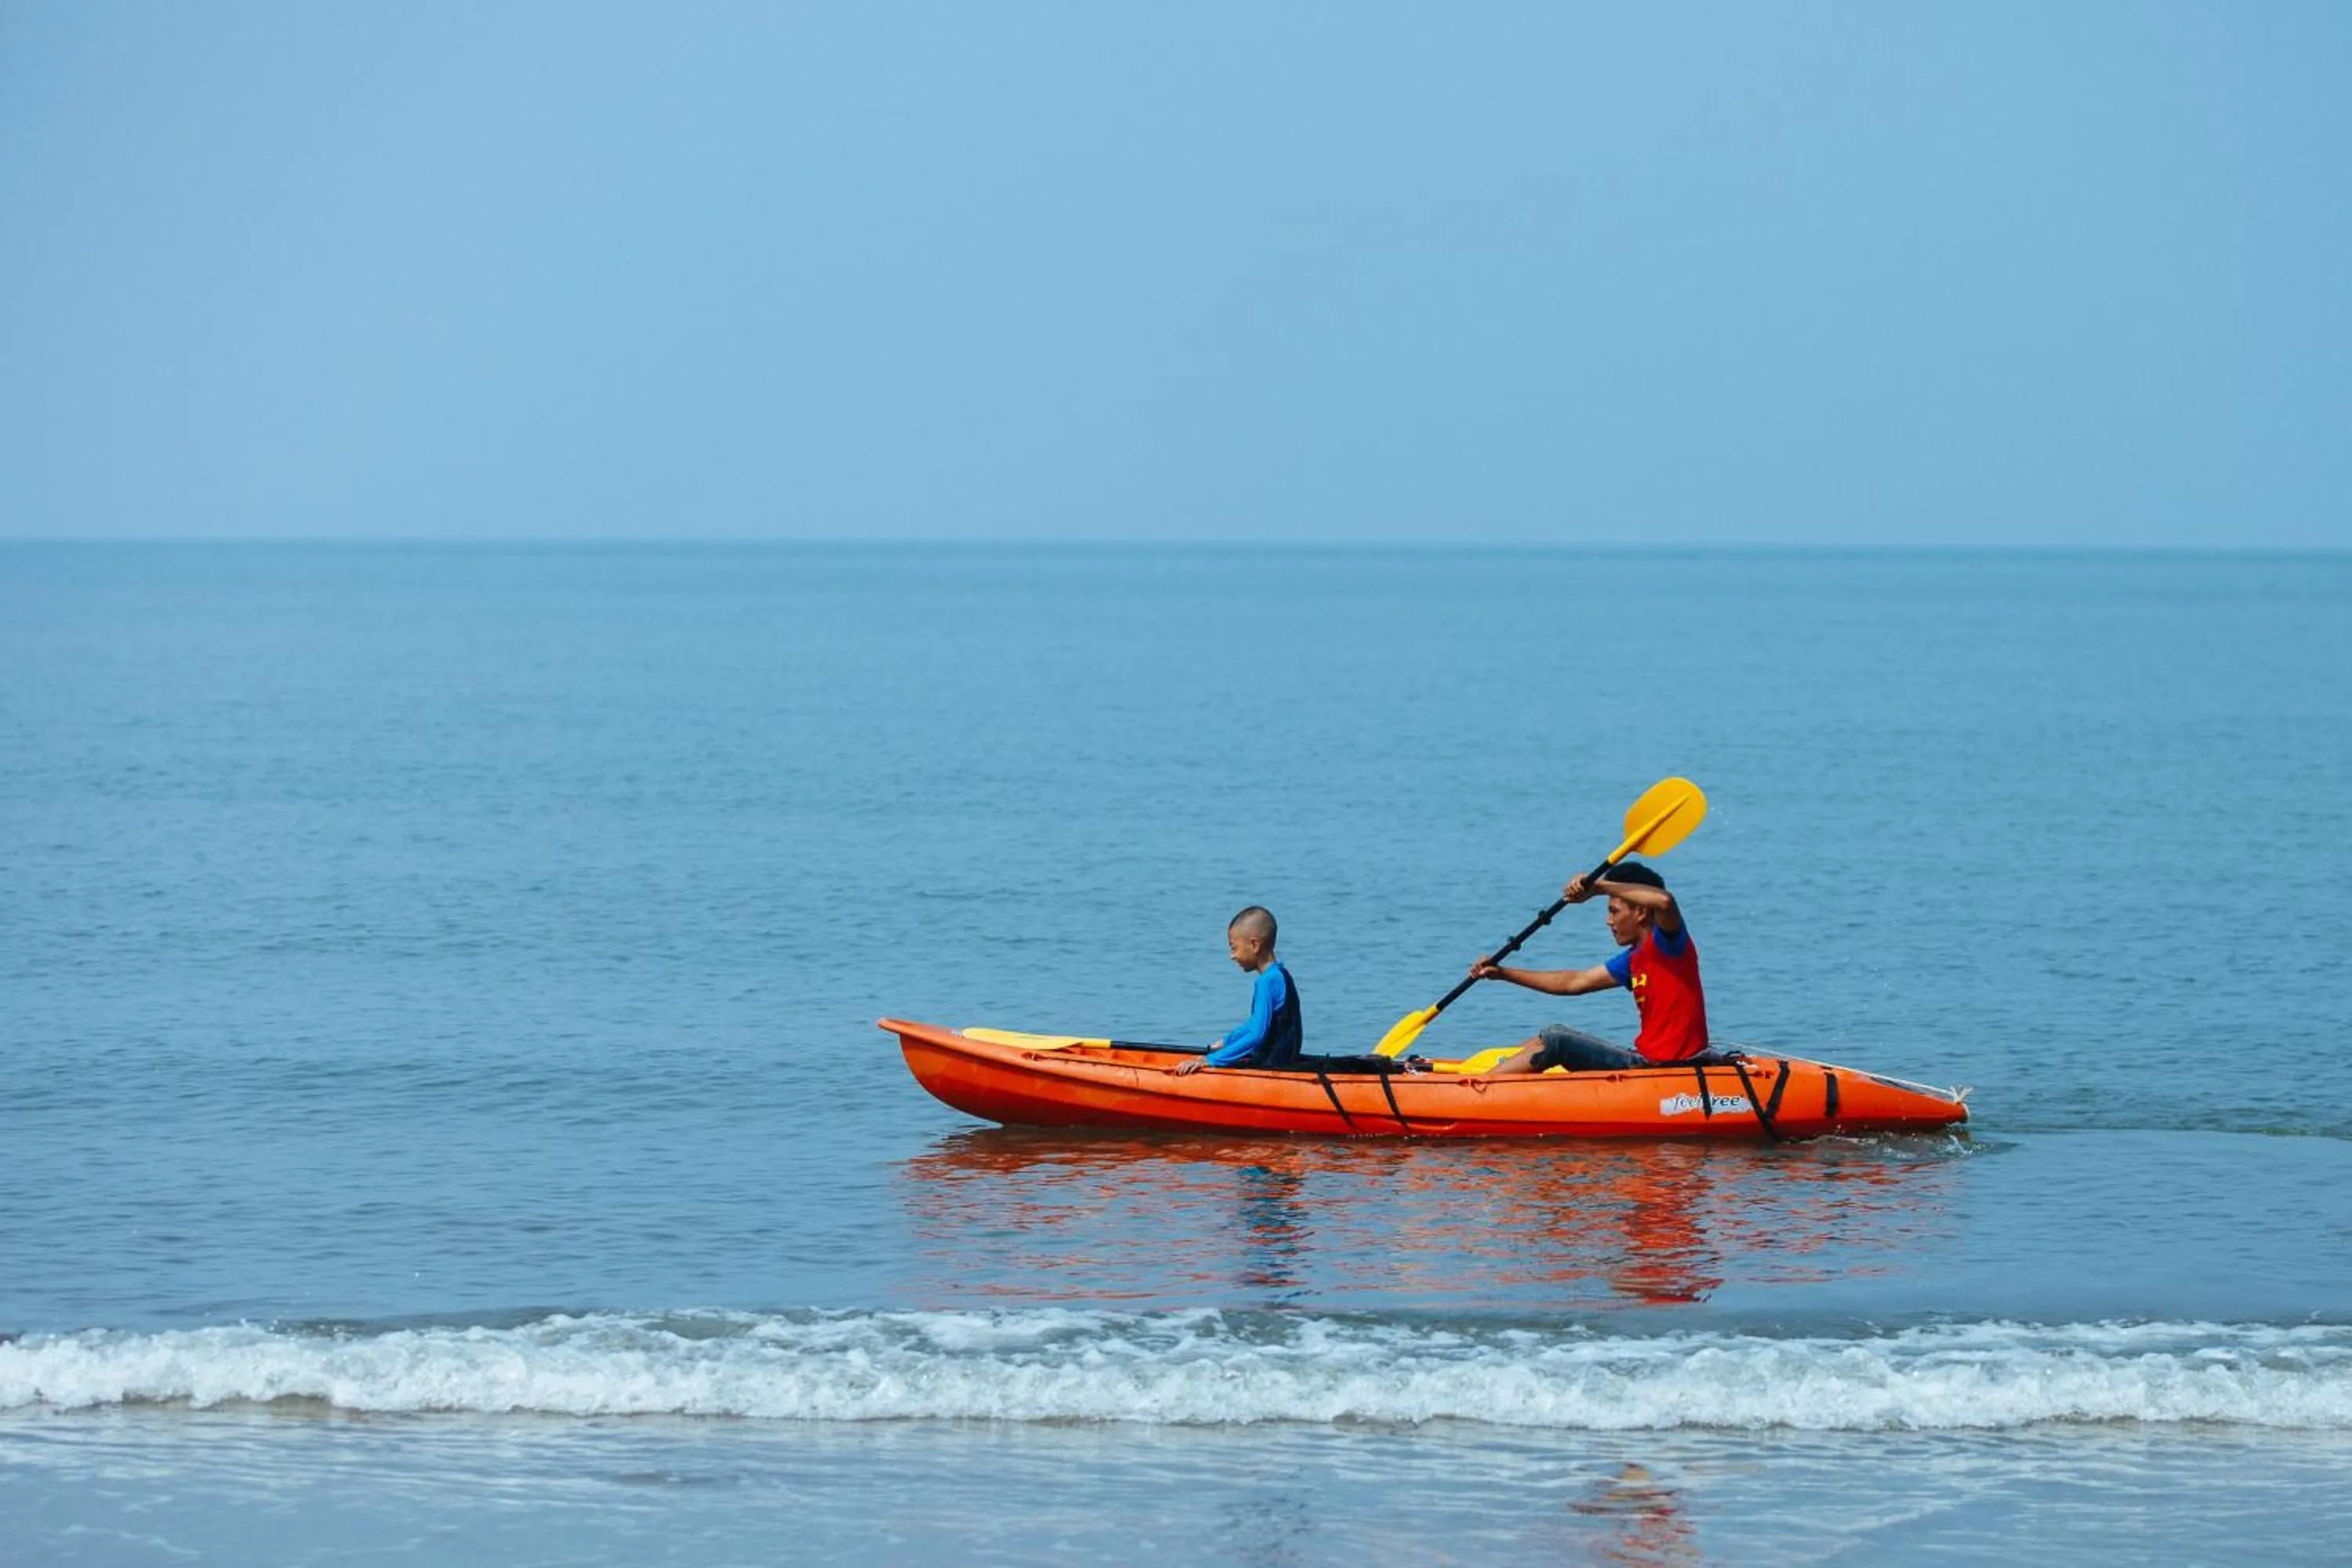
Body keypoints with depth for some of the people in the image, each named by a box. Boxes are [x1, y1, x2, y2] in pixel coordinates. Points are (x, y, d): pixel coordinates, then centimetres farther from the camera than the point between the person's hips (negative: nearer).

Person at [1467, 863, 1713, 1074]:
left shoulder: (1667, 942, -10)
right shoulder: (1635, 959, 17)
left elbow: (1664, 901, -34)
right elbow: (1574, 982, 22)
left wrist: (1599, 886, -24)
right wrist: (1504, 973, 20)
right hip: (1648, 1061, 10)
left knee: (1553, 1039, -8)